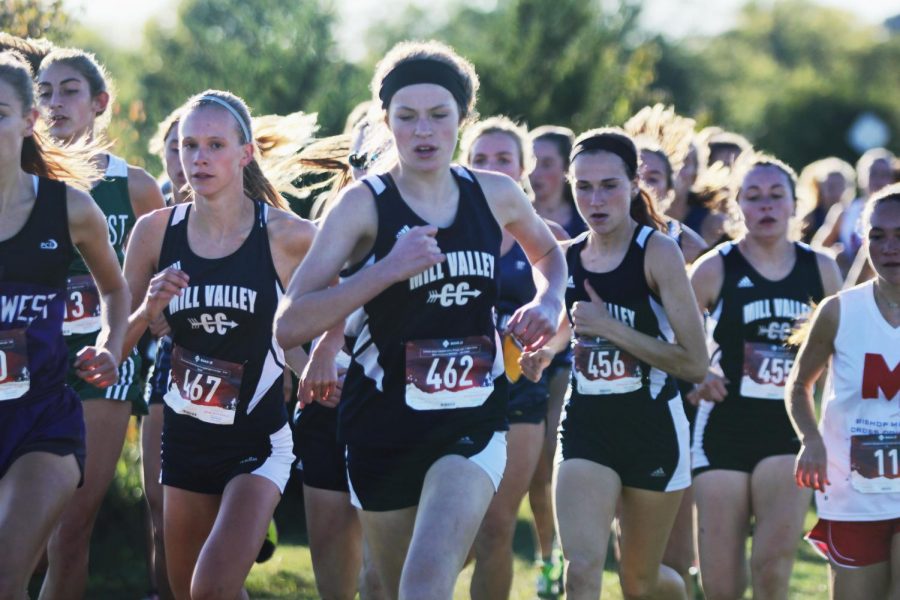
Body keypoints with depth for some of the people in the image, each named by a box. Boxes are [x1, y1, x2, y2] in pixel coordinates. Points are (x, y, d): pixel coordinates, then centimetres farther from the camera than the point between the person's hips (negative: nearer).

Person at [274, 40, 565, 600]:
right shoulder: (365, 203, -7)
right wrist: (388, 268, -24)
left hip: (473, 421, 0)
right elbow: (290, 324, -16)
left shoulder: (496, 195, 3)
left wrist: (549, 301, 5)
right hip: (384, 423, 0)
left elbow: (547, 252, 27)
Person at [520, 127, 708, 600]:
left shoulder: (657, 252, -12)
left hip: (652, 428, -3)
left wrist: (610, 326, -21)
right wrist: (545, 351, 4)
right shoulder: (568, 257, 3)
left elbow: (694, 362, -18)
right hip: (586, 424, 3)